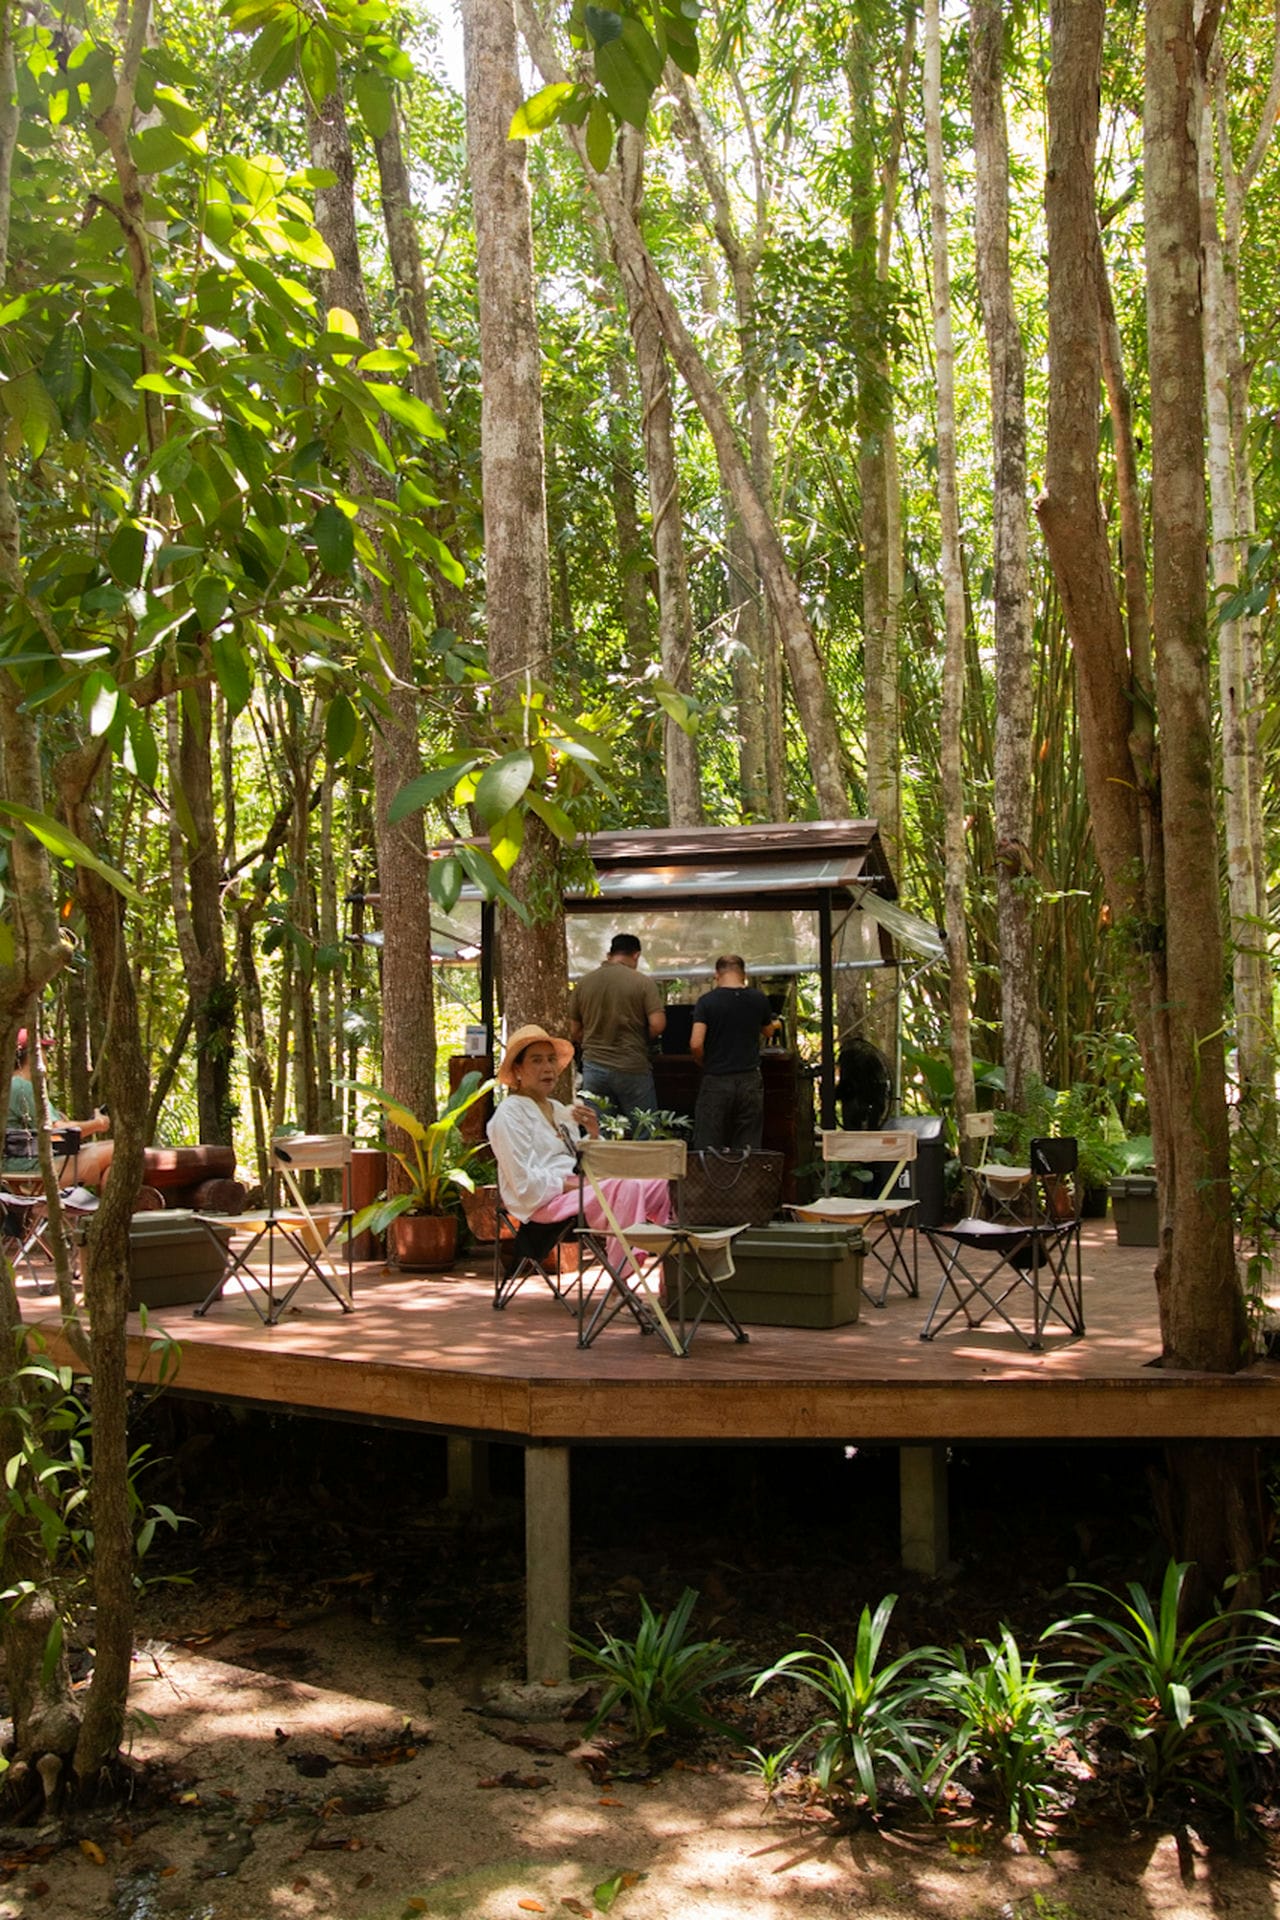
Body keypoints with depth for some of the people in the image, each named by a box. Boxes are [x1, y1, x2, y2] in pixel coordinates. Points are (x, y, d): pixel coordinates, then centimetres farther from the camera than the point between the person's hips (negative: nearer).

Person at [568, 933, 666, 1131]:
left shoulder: (583, 983, 4)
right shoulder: (643, 982, -6)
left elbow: (575, 1031, 8)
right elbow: (657, 1024, -12)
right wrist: (641, 1040, 7)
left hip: (593, 1066, 3)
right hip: (632, 1068, -3)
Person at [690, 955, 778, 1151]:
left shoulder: (707, 1001, -7)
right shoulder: (758, 999, 3)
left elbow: (696, 1044, -14)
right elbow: (768, 1031, 20)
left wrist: (705, 1062, 6)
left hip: (716, 1082, -2)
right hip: (749, 1081, 3)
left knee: (708, 1148, 2)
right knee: (748, 1148, 7)